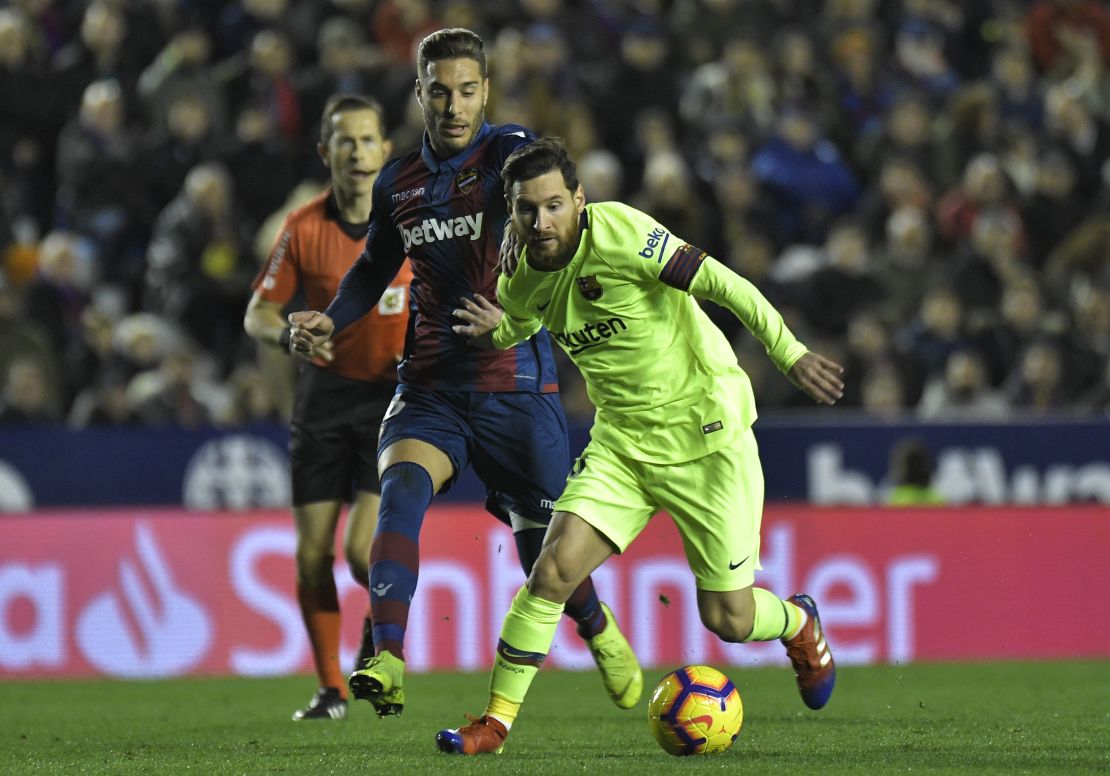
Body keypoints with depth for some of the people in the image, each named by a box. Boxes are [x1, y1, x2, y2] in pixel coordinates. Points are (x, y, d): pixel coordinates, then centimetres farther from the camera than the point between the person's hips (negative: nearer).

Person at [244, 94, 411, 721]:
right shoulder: (303, 228, -4)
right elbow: (257, 315, 1)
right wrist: (290, 334, -21)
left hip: (396, 395, -2)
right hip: (326, 393, 2)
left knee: (364, 549, -15)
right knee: (313, 556, -1)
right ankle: (332, 688, 16)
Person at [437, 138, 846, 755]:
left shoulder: (618, 234, -22)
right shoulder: (523, 277, -1)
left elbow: (723, 284, -22)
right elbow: (518, 323, 21)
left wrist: (790, 354, -28)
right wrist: (494, 331, -4)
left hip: (704, 432, -5)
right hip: (622, 441, 5)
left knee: (729, 619, 2)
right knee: (554, 569, -15)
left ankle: (799, 624, 38)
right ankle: (496, 721, -4)